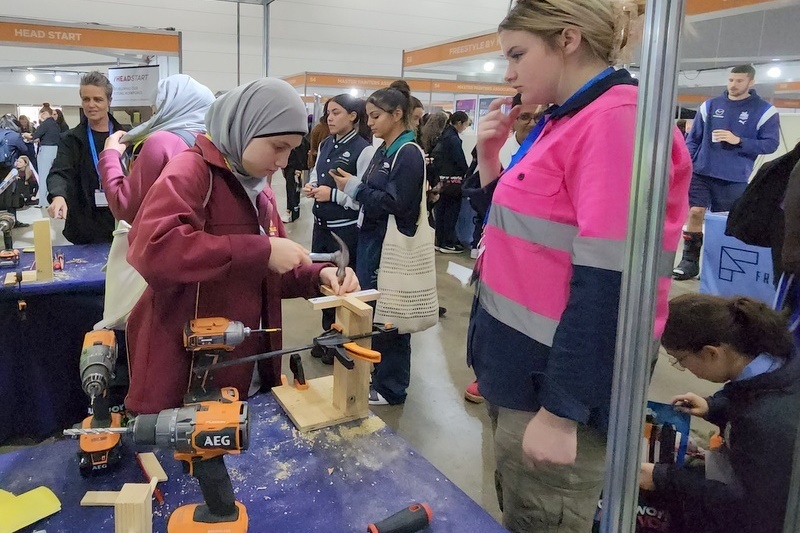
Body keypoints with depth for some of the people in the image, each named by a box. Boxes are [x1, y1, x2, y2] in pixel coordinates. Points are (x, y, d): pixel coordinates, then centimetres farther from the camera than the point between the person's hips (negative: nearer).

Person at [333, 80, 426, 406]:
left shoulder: (408, 153, -14)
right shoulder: (384, 151, 13)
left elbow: (395, 204, -20)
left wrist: (354, 188, -14)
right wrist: (353, 186, -2)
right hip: (371, 240, 9)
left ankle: (390, 388, 16)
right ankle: (374, 376, 31)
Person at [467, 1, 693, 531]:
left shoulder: (618, 119, -18)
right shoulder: (567, 122, 11)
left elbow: (610, 280, -24)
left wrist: (561, 409, -22)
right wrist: (491, 159, 4)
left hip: (557, 384, -9)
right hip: (522, 369, 9)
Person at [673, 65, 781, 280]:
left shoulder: (764, 111, 1)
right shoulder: (710, 105, 8)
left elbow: (771, 143, -3)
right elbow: (693, 139, 11)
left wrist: (738, 141, -15)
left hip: (734, 179, -2)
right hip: (702, 173, 2)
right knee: (695, 213, -5)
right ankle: (689, 261, 6)